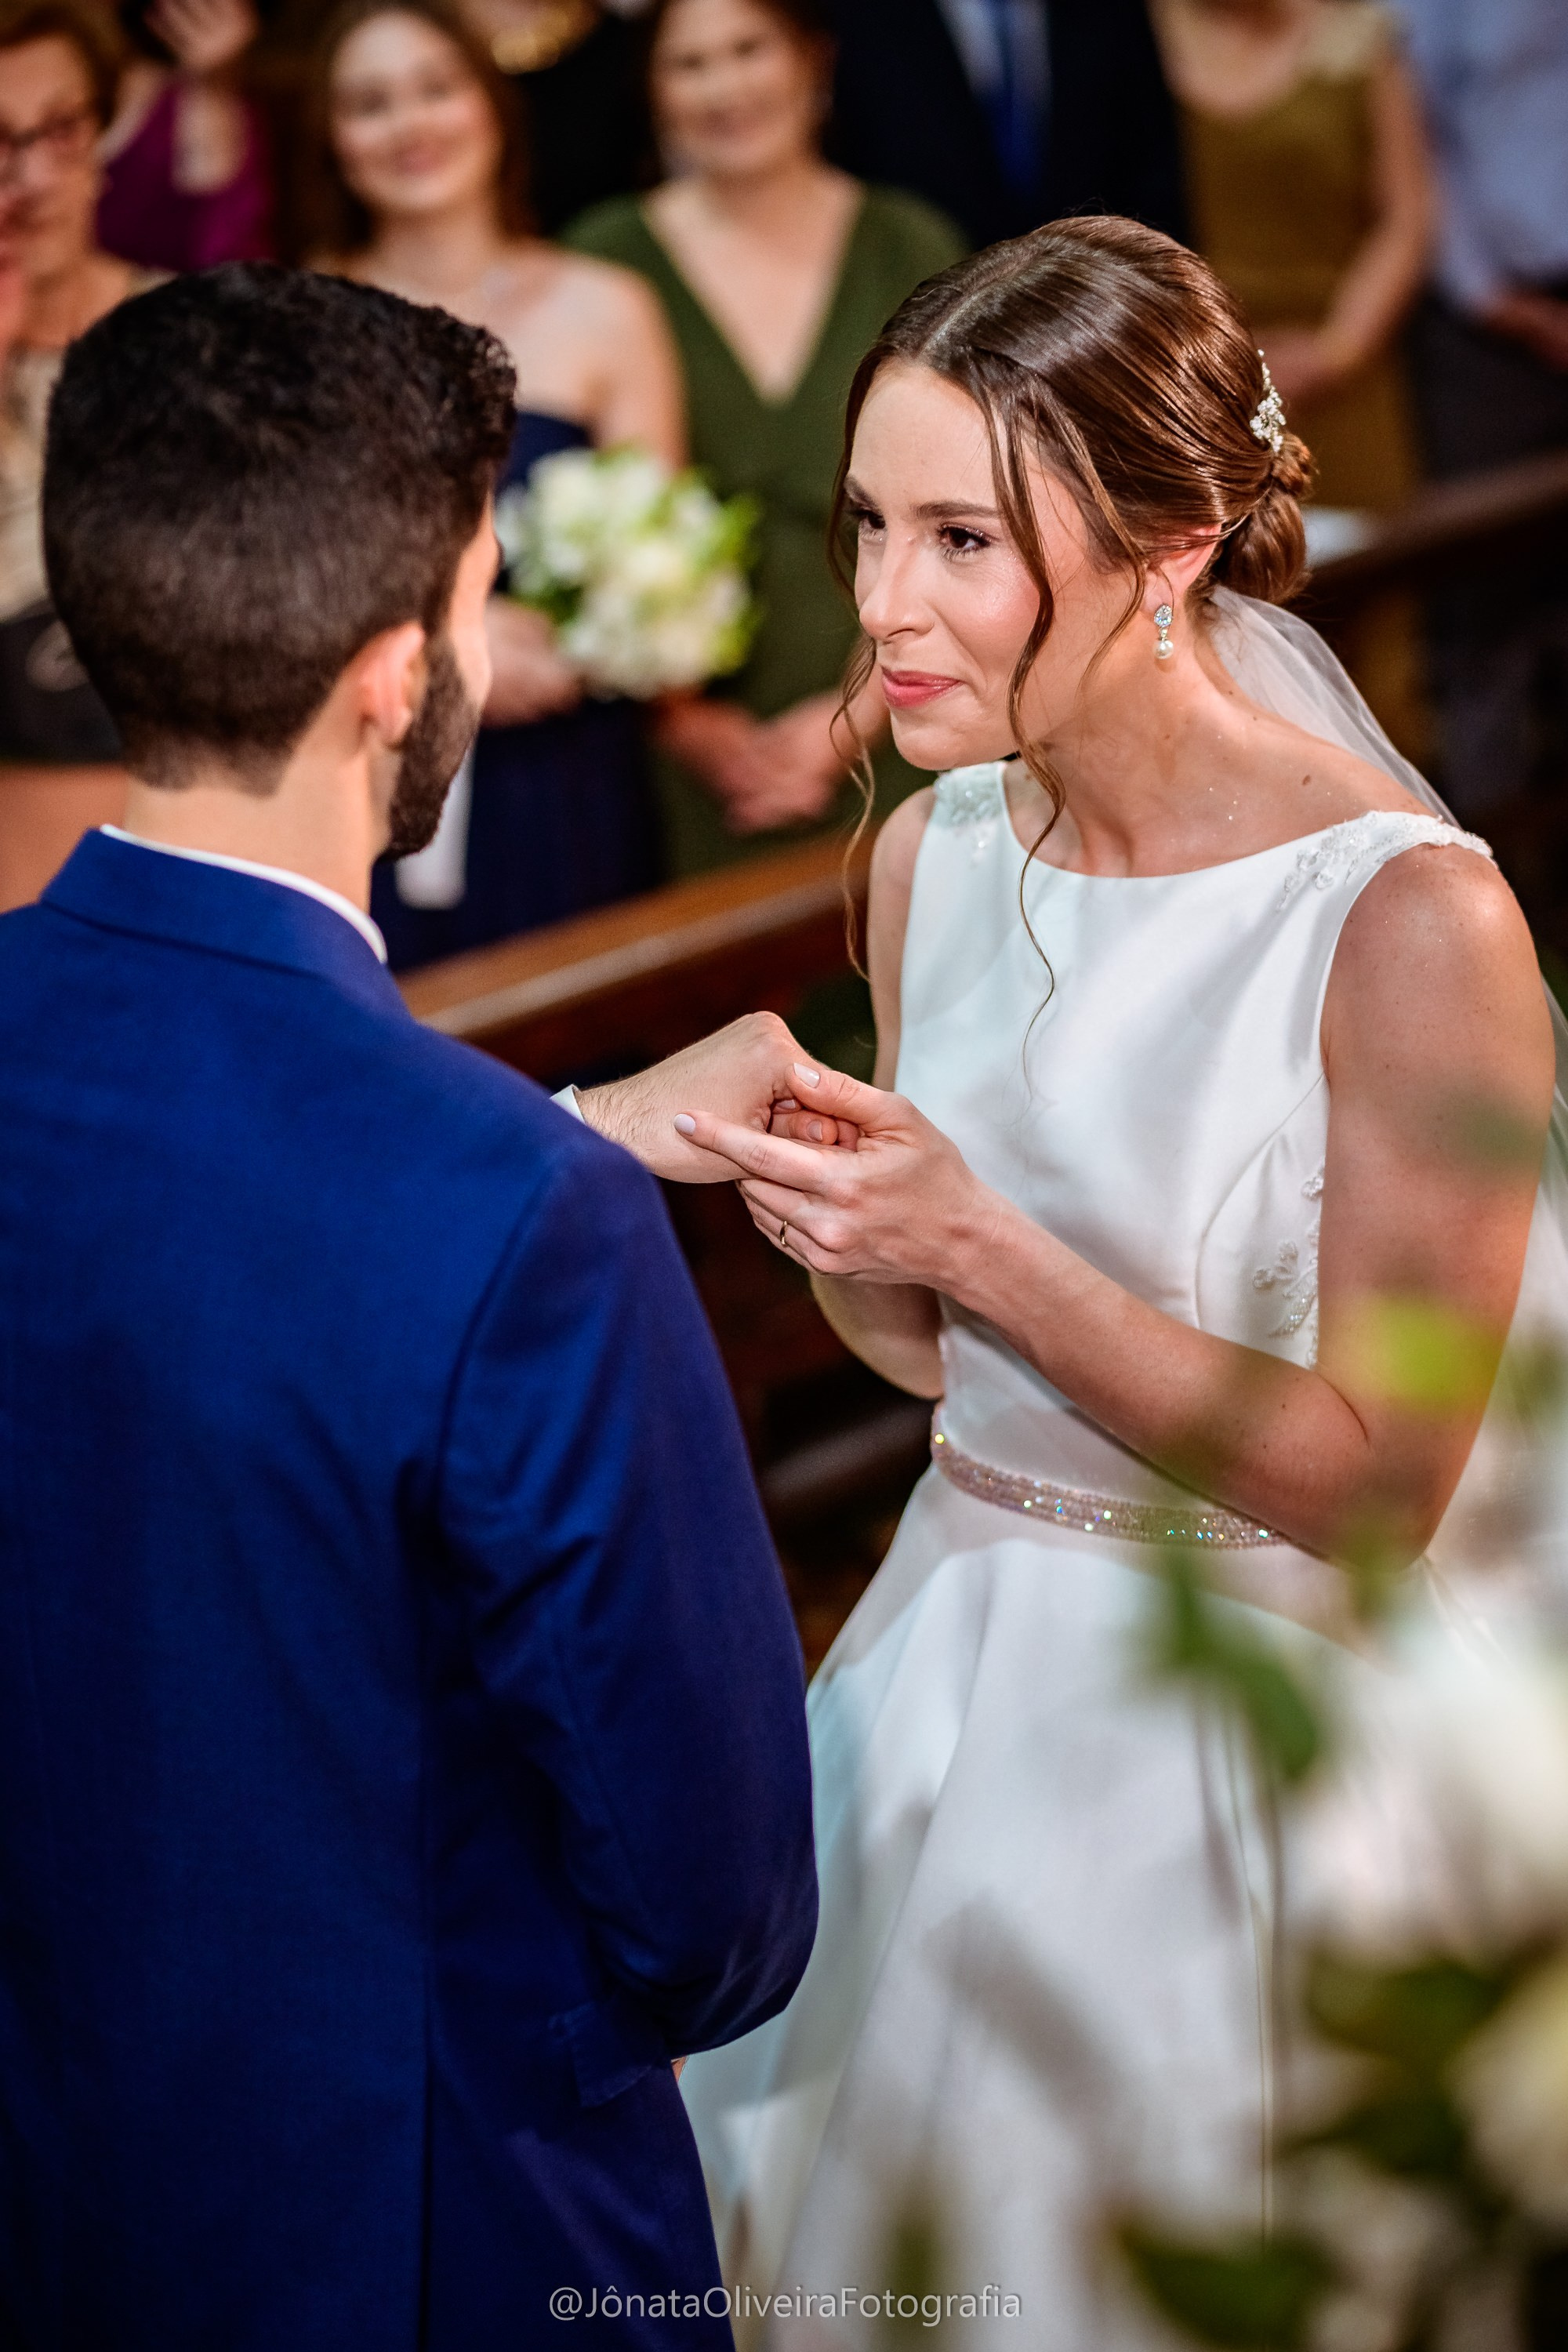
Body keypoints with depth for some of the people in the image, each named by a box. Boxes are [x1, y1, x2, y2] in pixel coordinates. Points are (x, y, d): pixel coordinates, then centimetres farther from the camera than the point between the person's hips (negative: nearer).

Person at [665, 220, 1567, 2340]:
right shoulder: (935, 852, -2)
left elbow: (1376, 1483, -19)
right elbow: (937, 1355, 8)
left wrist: (979, 1248, -25)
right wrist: (818, 1217, -14)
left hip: (1254, 1726, -6)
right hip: (961, 1660, 6)